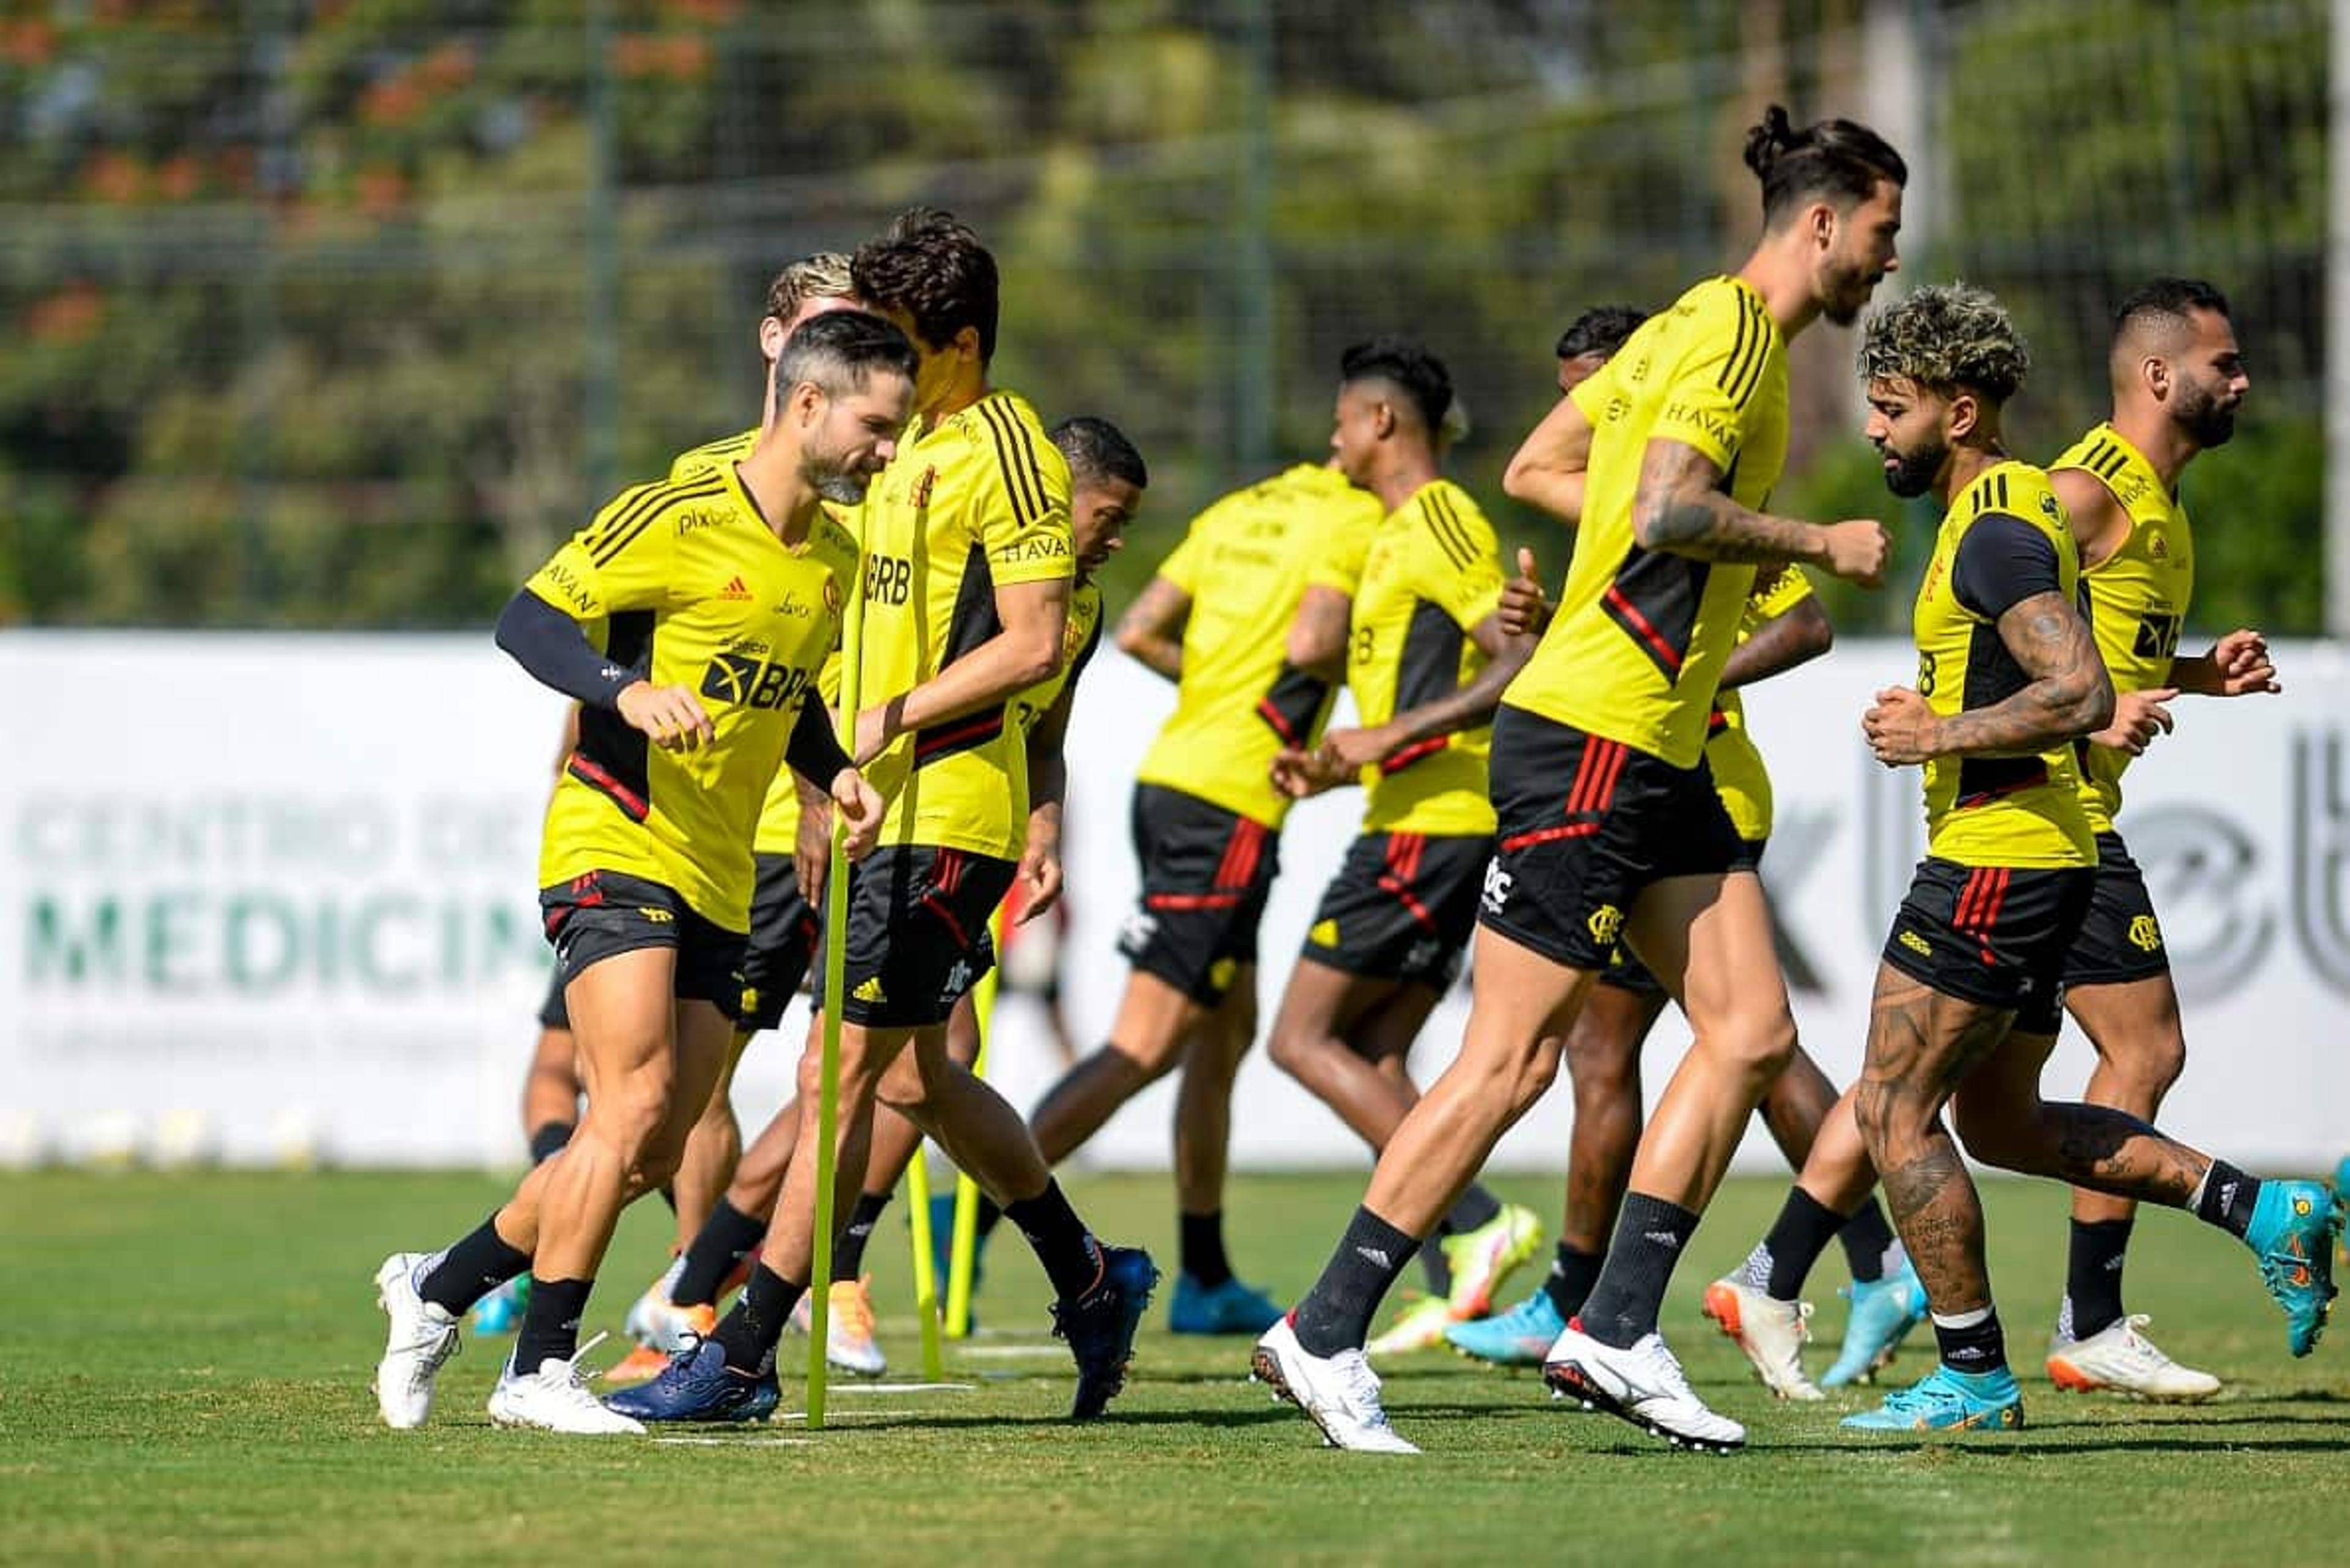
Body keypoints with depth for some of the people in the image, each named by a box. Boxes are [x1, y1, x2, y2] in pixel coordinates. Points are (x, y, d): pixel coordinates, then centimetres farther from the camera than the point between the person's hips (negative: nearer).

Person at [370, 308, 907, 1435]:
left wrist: (835, 773, 9)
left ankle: (437, 1287, 22)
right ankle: (540, 1369, -13)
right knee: (635, 1100, -21)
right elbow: (528, 620, -12)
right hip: (614, 846, -8)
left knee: (651, 1155, 3)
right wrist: (627, 691, -28)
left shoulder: (836, 561, 13)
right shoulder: (678, 519, -11)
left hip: (719, 882, 8)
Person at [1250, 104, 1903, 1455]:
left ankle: (1618, 1330, 5)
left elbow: (1541, 467, 22)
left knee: (1751, 1030, 3)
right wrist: (1818, 544, -13)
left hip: (1660, 759, 10)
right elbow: (1666, 511, -25)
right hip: (1588, 740, -10)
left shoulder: (1709, 332, 17)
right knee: (1515, 1055, -8)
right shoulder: (1726, 331, -12)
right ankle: (1324, 1334, -1)